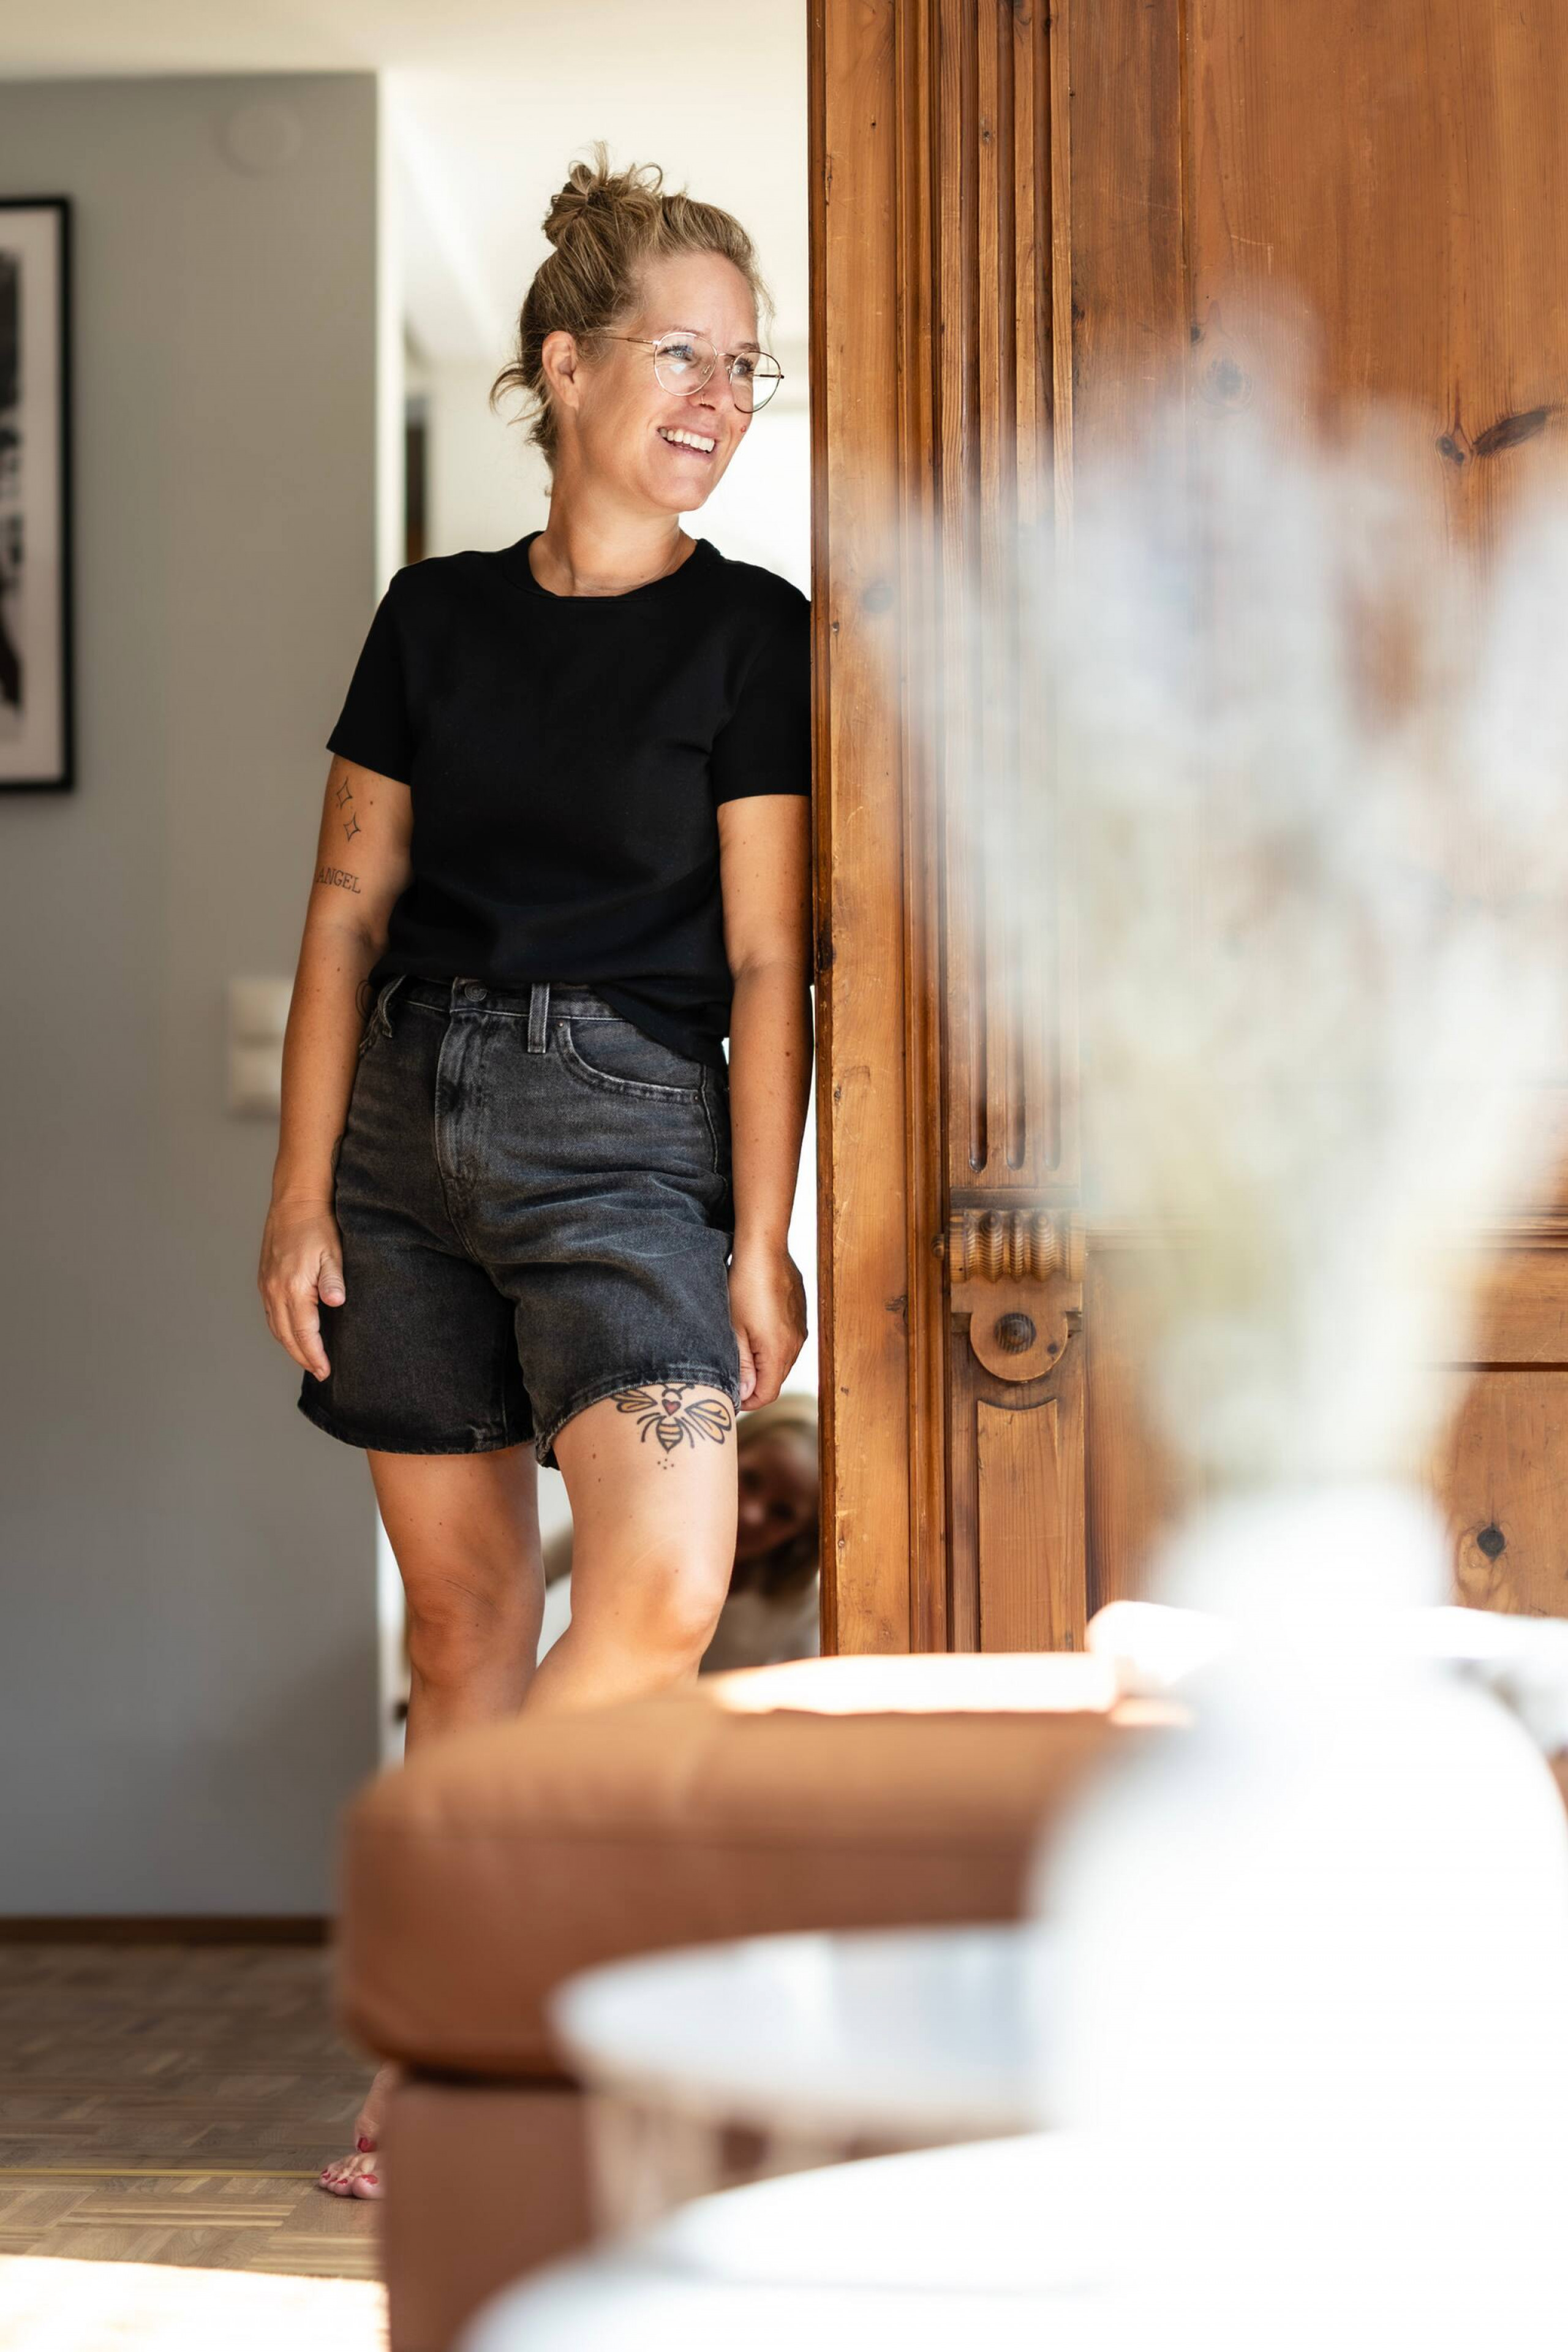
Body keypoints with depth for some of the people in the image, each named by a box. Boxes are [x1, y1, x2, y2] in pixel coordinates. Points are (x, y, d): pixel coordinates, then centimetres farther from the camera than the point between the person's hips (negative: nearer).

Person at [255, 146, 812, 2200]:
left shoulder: (750, 632, 0)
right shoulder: (435, 616, 9)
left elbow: (764, 963, -3)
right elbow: (349, 911, 9)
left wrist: (761, 1239, -7)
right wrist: (304, 1190, 3)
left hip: (621, 1127, -3)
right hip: (409, 1123, 3)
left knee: (664, 1585, -22)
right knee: (463, 1612, 7)